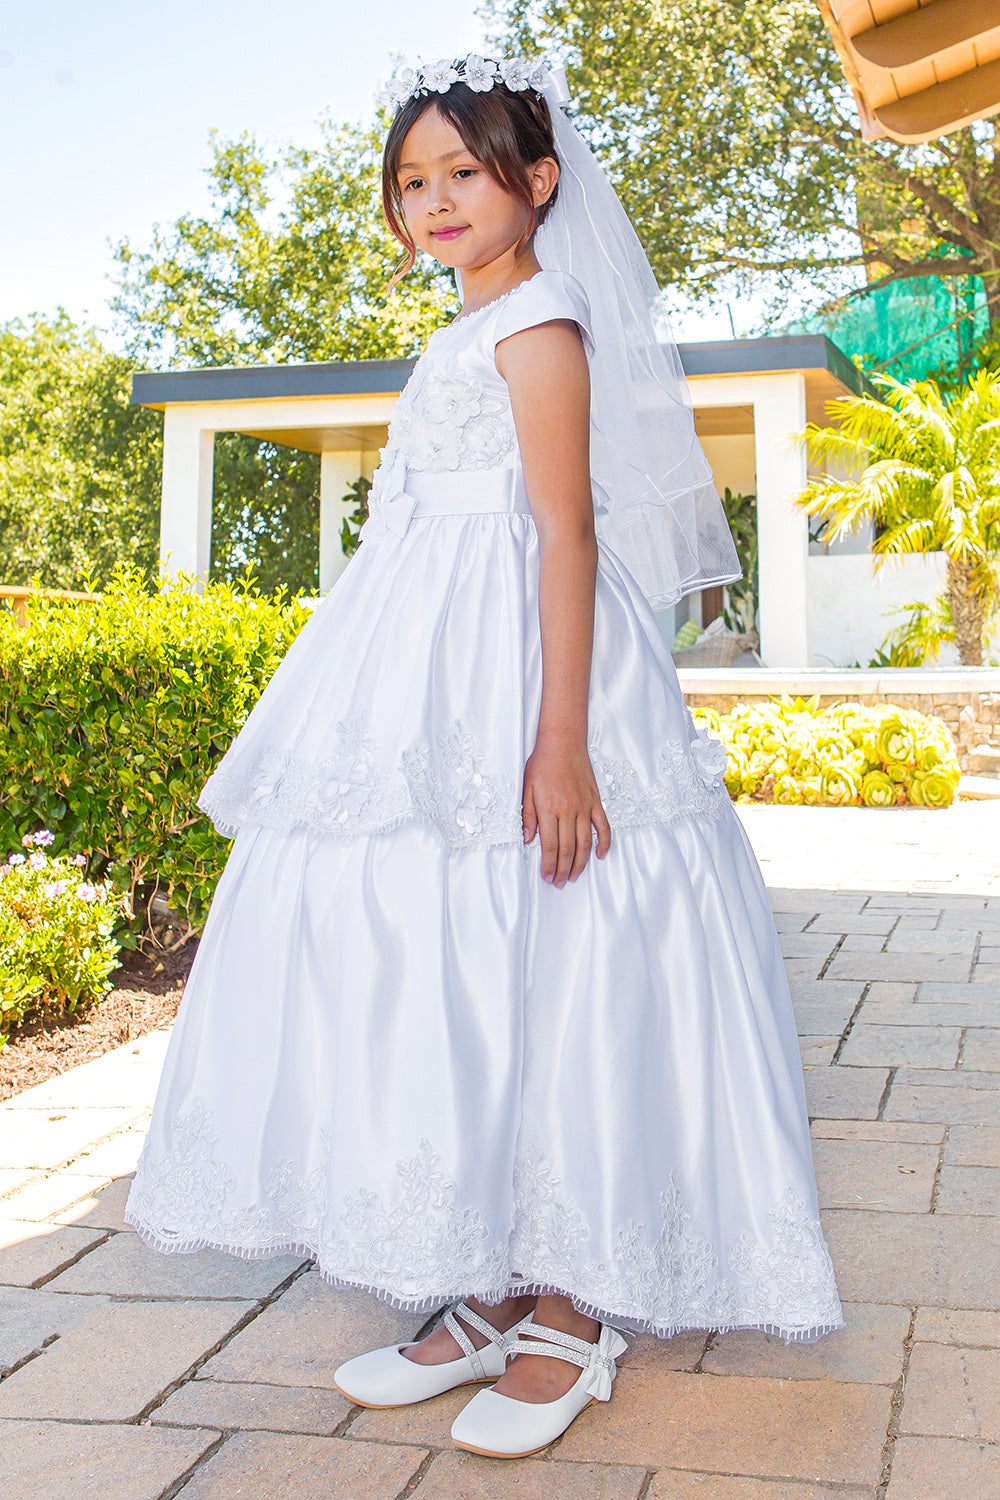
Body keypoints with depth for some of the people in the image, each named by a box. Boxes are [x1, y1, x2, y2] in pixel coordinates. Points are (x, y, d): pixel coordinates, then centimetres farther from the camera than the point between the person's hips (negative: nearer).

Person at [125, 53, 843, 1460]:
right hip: (437, 685, 10)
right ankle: (490, 1294, 18)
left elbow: (566, 530, -15)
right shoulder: (468, 336, 22)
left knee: (527, 977, -7)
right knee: (437, 978, 7)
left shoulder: (537, 321, -5)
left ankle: (570, 1313, 8)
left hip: (514, 676, -9)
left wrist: (562, 740, -24)